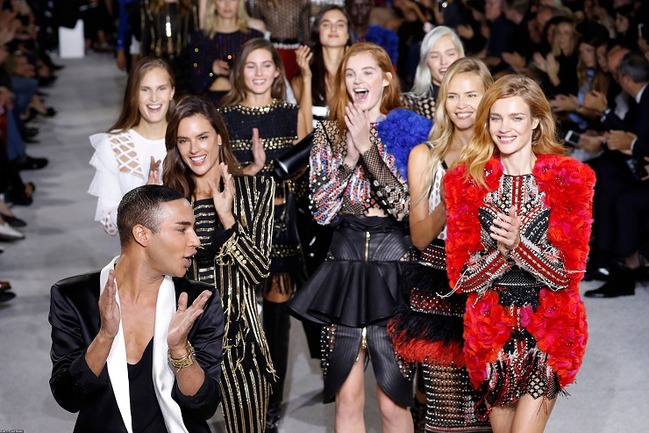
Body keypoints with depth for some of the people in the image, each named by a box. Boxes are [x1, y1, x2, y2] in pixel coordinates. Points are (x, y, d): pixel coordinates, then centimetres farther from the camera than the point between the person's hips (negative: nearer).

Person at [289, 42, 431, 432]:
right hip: (345, 264, 2)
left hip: (394, 266, -2)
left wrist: (367, 147, -16)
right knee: (347, 399, 5)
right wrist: (348, 156, -12)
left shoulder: (412, 131, -1)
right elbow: (321, 210, -1)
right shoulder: (330, 133, 7)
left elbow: (407, 206, -13)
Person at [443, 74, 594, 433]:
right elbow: (460, 276, -3)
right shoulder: (467, 179, 0)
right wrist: (501, 250, -21)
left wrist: (519, 243, -25)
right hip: (491, 330, 2)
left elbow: (568, 272, -9)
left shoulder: (570, 178, -4)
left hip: (548, 330, -2)